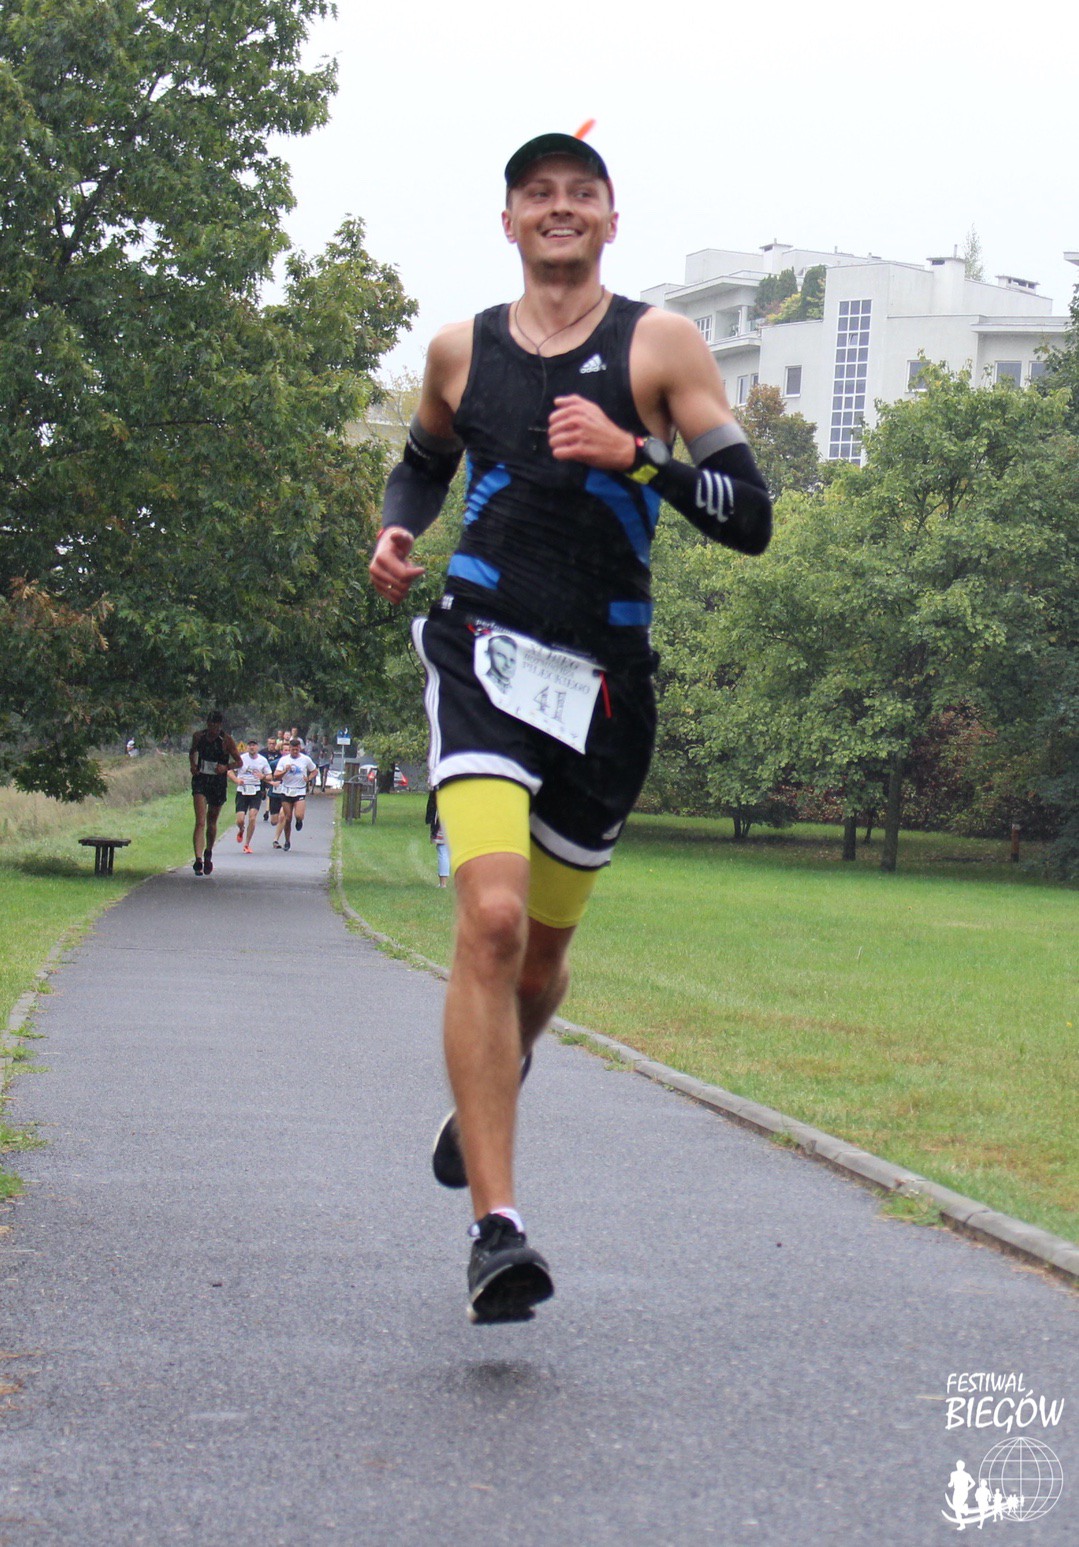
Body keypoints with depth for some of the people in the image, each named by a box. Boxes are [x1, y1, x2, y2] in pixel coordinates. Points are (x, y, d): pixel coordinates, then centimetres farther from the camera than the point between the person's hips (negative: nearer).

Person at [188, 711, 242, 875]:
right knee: (200, 822, -15)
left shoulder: (226, 741, -6)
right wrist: (193, 765, 1)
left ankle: (208, 854, 40)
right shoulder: (199, 736, 0)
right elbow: (192, 751, 20)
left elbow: (239, 762, 0)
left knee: (211, 822, 15)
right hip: (200, 780, 0)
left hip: (218, 783, 0)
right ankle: (198, 859, -24)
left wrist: (226, 767, -19)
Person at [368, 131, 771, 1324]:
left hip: (605, 684, 1)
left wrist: (635, 455, -17)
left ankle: (487, 1090, 49)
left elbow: (750, 517, -4)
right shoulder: (461, 350, 9)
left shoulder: (660, 345, 2)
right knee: (491, 920, -22)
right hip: (485, 654, -1)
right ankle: (496, 1230, -22)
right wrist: (395, 531, 8)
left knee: (540, 955, 13)